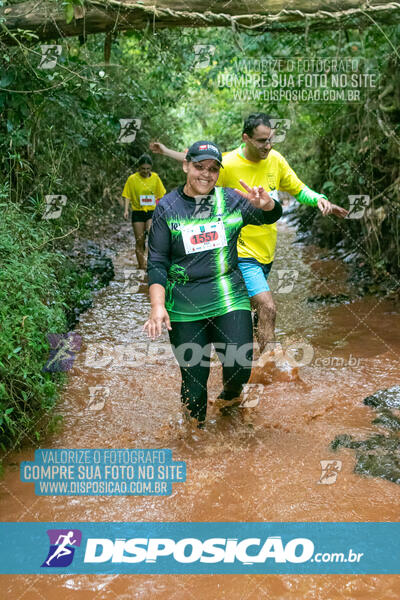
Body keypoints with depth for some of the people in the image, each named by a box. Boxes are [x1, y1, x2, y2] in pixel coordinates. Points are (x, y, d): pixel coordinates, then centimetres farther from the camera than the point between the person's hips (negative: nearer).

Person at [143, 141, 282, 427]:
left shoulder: (231, 200, 5)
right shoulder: (167, 207, 2)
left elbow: (273, 215, 0)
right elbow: (157, 262, 1)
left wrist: (265, 204, -25)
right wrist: (158, 305, -11)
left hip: (230, 299, 1)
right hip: (184, 308, -1)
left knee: (240, 369, -9)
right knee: (193, 379, 2)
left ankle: (230, 393, 28)